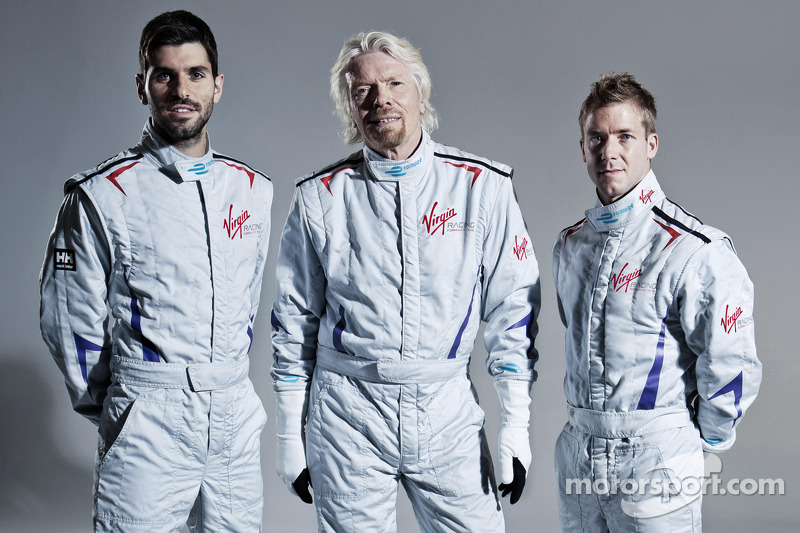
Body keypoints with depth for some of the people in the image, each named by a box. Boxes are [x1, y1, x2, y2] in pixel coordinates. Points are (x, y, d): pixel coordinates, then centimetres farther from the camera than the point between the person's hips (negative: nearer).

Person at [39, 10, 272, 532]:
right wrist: (118, 410, 6)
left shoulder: (254, 189, 8)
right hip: (147, 429, -4)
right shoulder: (102, 195, -7)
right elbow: (70, 322, -1)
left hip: (237, 420, 5)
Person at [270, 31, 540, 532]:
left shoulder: (483, 186, 1)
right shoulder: (321, 197, 2)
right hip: (347, 414, 0)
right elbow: (294, 321, 8)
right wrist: (291, 435, 7)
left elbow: (513, 309, 4)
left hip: (449, 414, 0)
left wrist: (517, 423, 0)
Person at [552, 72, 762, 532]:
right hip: (578, 455, 6)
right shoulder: (569, 246, 7)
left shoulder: (696, 252, -15)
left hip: (656, 459, -6)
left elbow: (731, 368, -12)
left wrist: (706, 440, -1)